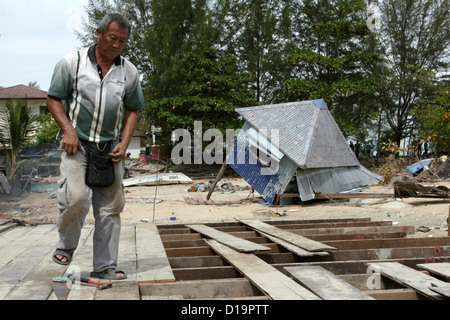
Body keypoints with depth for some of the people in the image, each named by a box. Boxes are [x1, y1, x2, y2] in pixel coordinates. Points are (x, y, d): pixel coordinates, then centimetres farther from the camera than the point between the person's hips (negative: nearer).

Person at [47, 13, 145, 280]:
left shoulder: (129, 72, 9)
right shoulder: (72, 62, 1)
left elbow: (132, 110, 14)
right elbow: (54, 98, 3)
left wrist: (124, 143, 1)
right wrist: (68, 129, -11)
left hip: (110, 149, 3)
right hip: (77, 144, -3)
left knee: (110, 207, 2)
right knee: (77, 197, -20)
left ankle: (105, 266, 14)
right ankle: (66, 246, 9)